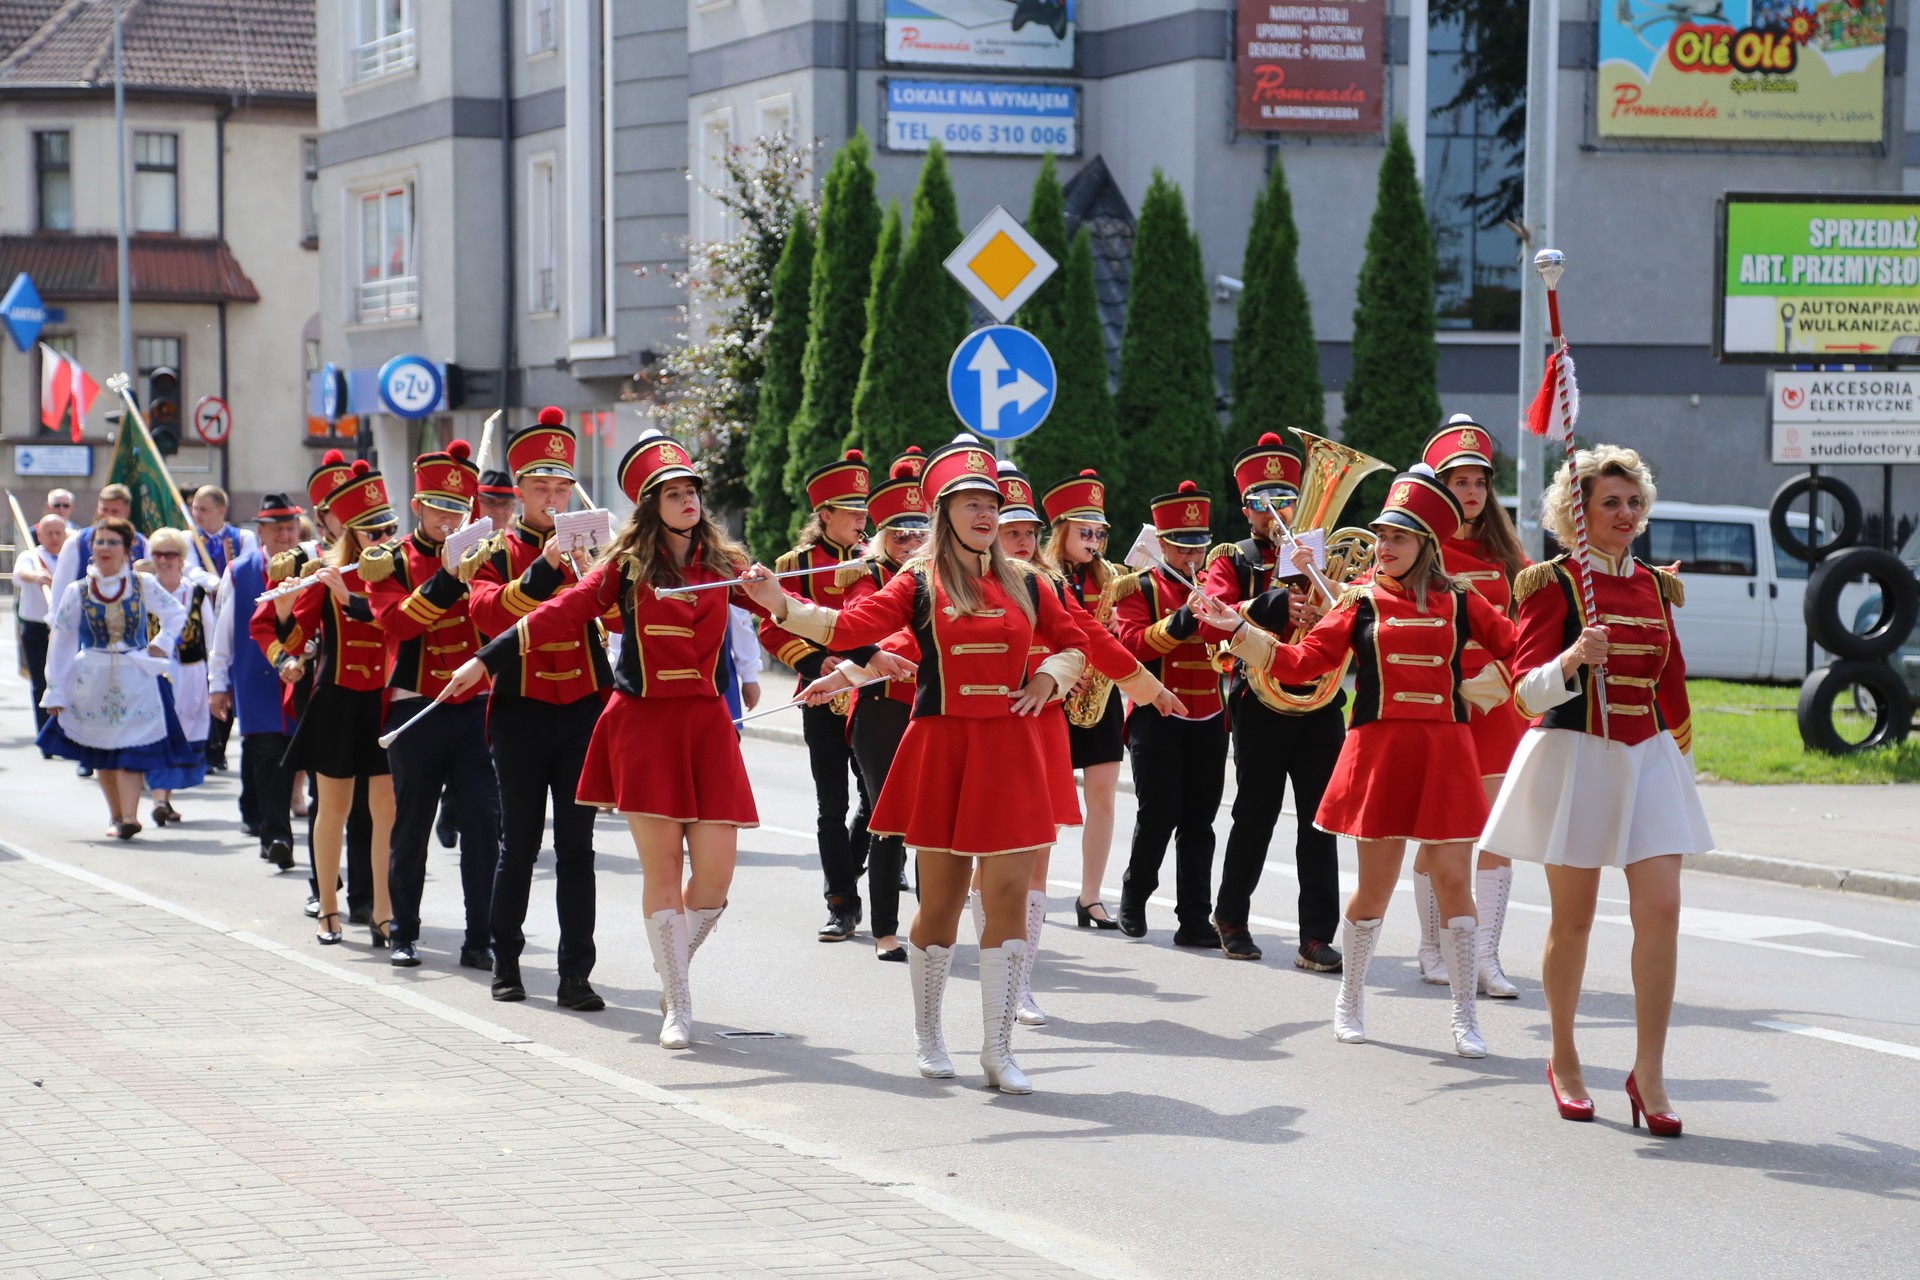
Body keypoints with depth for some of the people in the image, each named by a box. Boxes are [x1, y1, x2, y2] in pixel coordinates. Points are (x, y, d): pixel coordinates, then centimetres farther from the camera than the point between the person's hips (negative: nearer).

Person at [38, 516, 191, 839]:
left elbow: (176, 614, 16)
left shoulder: (143, 584, 1)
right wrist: (55, 690, 1)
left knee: (130, 750, -12)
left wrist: (161, 644, 0)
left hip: (135, 679, -2)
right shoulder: (77, 592, 1)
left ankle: (129, 816, -20)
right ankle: (116, 816, 17)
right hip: (92, 681, 2)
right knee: (101, 753, 7)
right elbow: (60, 643, 3)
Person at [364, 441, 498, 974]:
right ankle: (405, 933, 19)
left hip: (474, 708, 1)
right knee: (411, 824, 6)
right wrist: (447, 577, -24)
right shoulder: (390, 561, 3)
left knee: (483, 822, -6)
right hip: (416, 710, -1)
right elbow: (397, 621, -15)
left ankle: (480, 938, -1)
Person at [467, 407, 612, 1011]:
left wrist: (595, 566, -22)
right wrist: (543, 567, -25)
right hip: (522, 713, -1)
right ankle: (505, 962, 20)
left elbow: (621, 616, -6)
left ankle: (576, 974, -1)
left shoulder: (587, 548, 8)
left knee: (576, 846, -1)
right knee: (519, 843, 5)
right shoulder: (496, 553, 3)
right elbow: (488, 615, -17)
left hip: (583, 712, 1)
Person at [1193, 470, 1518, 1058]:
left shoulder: (1458, 603, 7)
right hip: (1378, 750, -1)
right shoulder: (1359, 602, 5)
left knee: (1452, 878, -1)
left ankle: (1465, 1014, 7)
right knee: (1375, 883, 3)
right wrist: (1235, 627, -8)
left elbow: (1522, 649, 9)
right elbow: (1302, 662, -1)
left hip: (1444, 752, 1)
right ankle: (1350, 1000, 23)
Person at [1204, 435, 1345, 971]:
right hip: (1261, 704, -2)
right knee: (1255, 816, 4)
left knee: (1319, 821, -3)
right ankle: (1231, 918, 24)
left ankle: (1317, 939, -3)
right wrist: (1276, 606, -25)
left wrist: (1324, 611, -15)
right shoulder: (1230, 560, 8)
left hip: (1320, 703, 2)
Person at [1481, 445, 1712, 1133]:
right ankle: (1563, 1060, 21)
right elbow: (1529, 692, -12)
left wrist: (1680, 753, 23)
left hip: (1649, 757, 4)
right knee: (1573, 916, 3)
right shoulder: (1552, 583, -5)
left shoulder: (1655, 586, 11)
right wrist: (1574, 657, -30)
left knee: (1661, 910, -8)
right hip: (1574, 755, -4)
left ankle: (1649, 1074, -4)